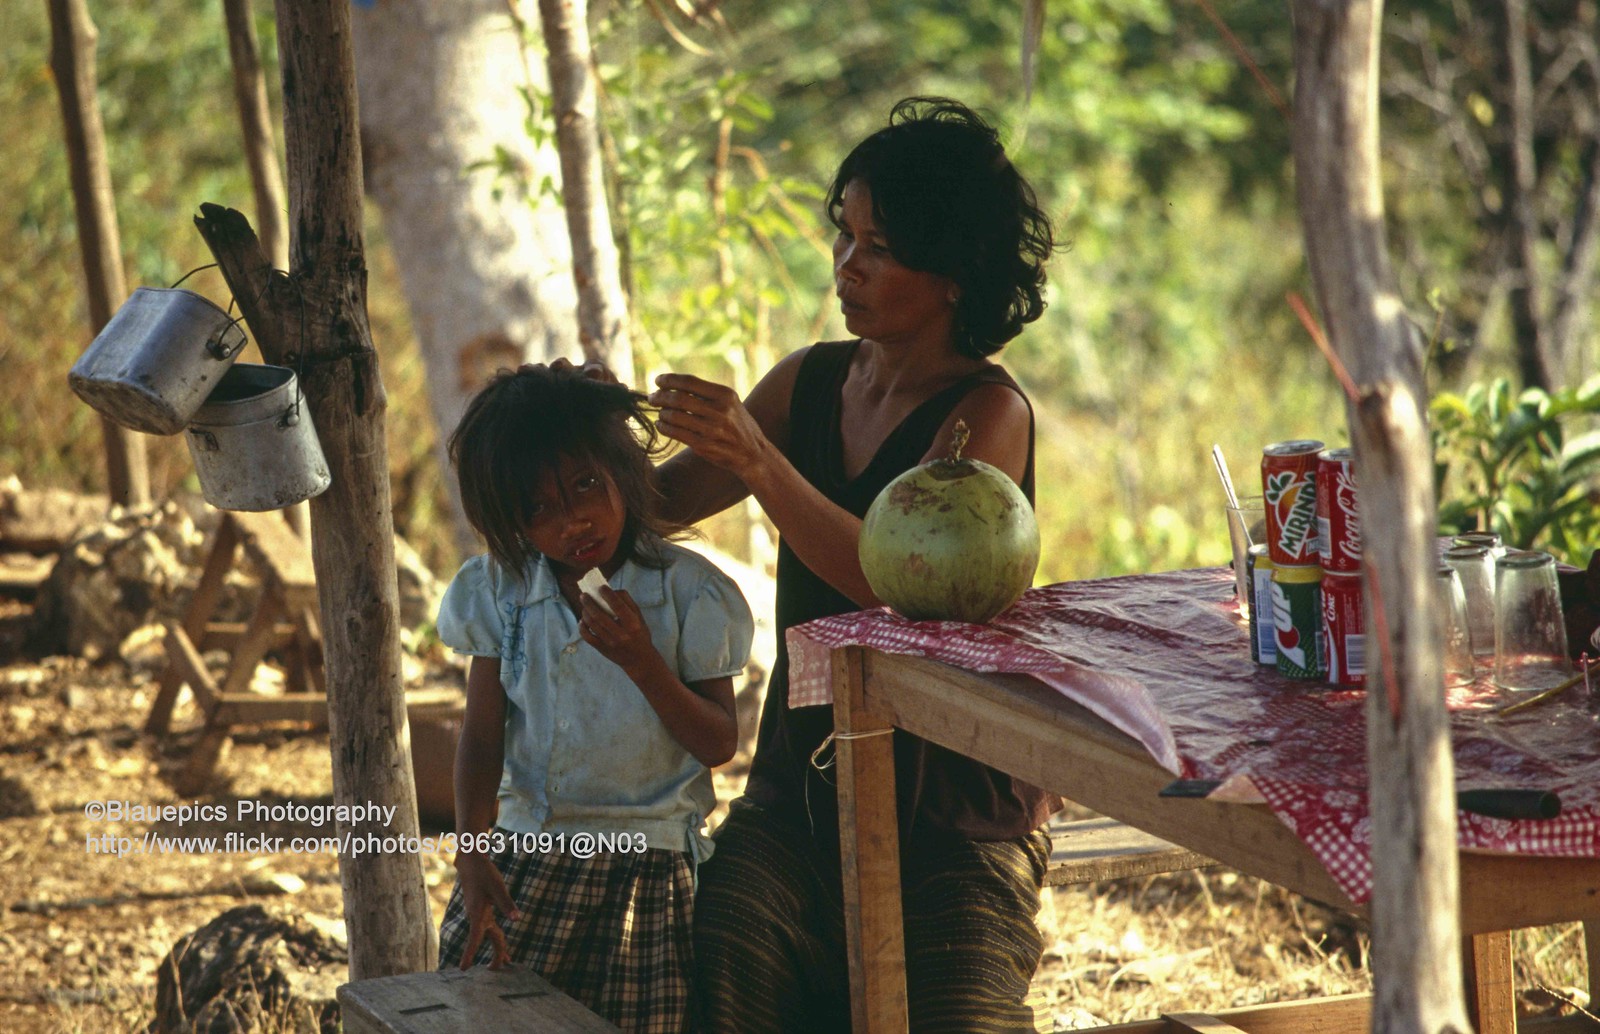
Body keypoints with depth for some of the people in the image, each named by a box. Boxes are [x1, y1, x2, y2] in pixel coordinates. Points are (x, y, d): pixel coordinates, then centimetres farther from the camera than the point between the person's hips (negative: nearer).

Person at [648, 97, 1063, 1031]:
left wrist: (757, 461, -30)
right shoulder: (814, 381, 10)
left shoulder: (988, 413, -9)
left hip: (950, 790, -4)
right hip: (805, 770, 5)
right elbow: (662, 501, 15)